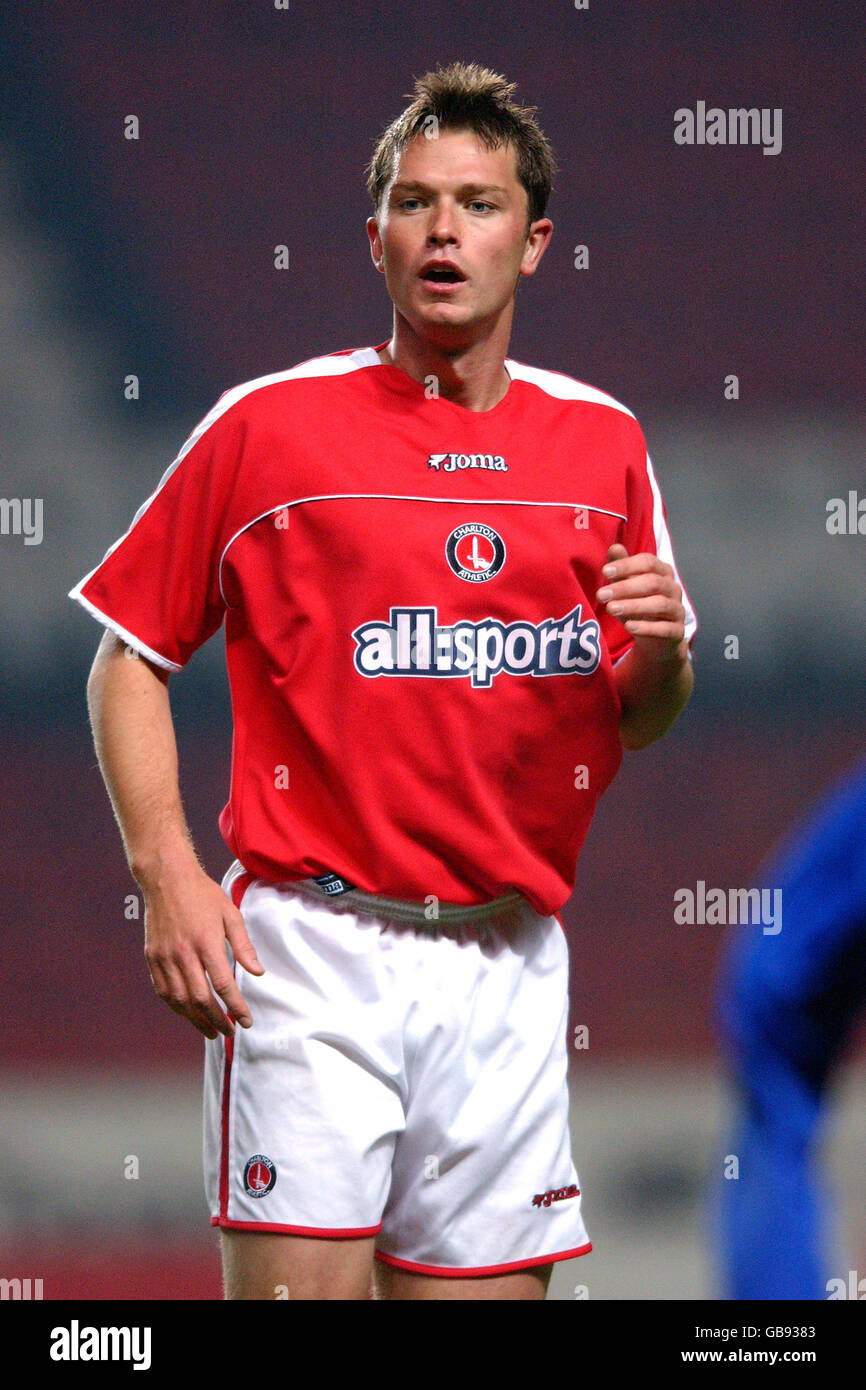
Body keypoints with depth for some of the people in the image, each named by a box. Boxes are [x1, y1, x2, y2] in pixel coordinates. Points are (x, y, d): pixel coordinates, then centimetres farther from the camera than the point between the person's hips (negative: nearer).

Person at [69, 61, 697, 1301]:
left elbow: (639, 725, 19)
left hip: (512, 962, 4)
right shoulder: (267, 425, 1)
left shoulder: (603, 443, 11)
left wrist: (662, 651, -5)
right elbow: (131, 661, 4)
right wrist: (168, 875, -8)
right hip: (311, 955, -3)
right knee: (296, 1281, -11)